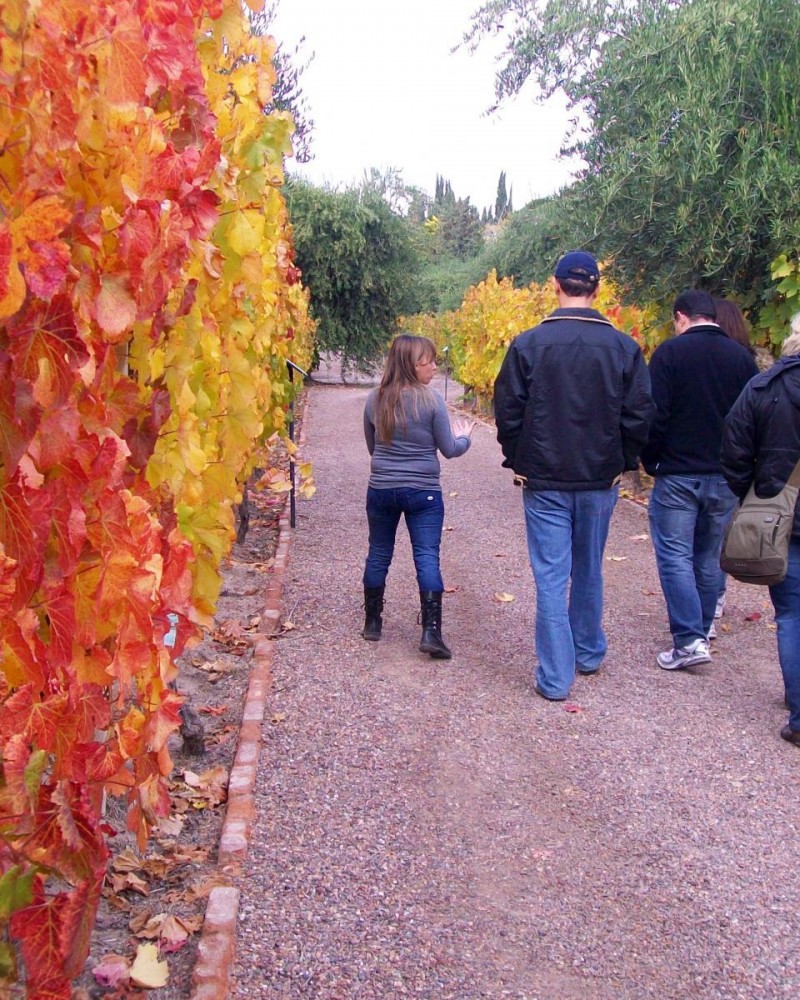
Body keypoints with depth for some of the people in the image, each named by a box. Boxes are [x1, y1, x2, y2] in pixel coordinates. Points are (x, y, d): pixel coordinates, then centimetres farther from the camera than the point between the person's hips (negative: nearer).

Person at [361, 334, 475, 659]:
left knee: (378, 555, 15)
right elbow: (448, 449, -4)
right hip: (423, 492, -4)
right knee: (427, 558, -2)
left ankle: (372, 623, 24)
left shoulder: (375, 399, 1)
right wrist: (463, 437, 17)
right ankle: (431, 632, -7)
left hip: (380, 490, 4)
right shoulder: (431, 399, -12)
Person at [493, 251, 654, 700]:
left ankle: (555, 678, 4)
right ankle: (589, 654, 35)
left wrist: (518, 463, 9)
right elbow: (640, 416, -3)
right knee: (589, 571, 20)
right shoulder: (624, 347, -4)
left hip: (544, 481, -2)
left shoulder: (528, 344, -7)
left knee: (552, 576, 3)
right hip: (601, 480, 2)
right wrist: (623, 463, 11)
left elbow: (508, 413, -4)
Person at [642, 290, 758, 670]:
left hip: (678, 475, -4)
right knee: (709, 559, 15)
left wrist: (650, 461, 2)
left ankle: (689, 640, -7)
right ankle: (701, 631, 25)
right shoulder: (742, 356, 4)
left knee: (674, 556, 0)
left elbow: (654, 415, -12)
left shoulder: (670, 352, -9)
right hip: (726, 478, 5)